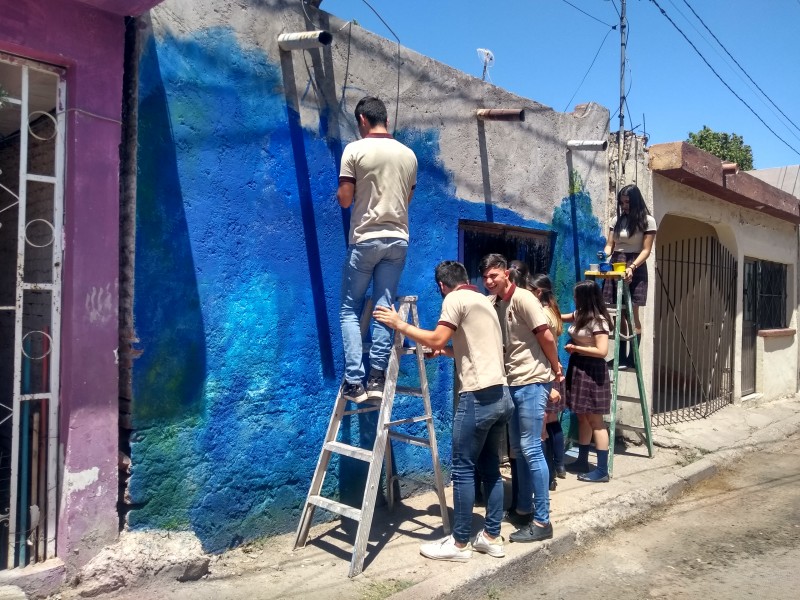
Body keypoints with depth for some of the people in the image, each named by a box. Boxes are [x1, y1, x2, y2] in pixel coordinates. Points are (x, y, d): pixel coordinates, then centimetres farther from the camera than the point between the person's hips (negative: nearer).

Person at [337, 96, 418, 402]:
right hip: (398, 239, 4)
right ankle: (377, 377, 5)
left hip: (365, 239, -4)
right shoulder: (408, 154, 10)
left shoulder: (355, 149, -5)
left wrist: (341, 193, 14)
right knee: (384, 308, 6)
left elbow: (344, 199, -7)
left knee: (350, 310, 6)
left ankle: (354, 381, 0)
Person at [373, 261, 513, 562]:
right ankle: (492, 537, 22)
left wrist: (400, 325, -4)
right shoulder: (483, 300, 21)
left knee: (463, 470, 0)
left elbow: (436, 339, -14)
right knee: (490, 468, 15)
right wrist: (446, 351, 35)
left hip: (478, 397, -9)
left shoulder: (455, 299, -5)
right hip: (501, 395, 9)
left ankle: (460, 543, 9)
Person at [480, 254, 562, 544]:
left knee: (531, 449, -6)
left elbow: (546, 336, -14)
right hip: (513, 383, 8)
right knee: (518, 449, 15)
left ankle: (542, 521, 3)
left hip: (532, 383, -8)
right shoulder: (493, 303, 10)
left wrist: (555, 369, -2)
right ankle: (524, 509, 27)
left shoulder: (523, 298, -14)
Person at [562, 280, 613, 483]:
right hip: (578, 369, 9)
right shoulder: (580, 315, 8)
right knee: (582, 417, 15)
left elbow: (602, 351, -24)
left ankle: (602, 470, 3)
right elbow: (560, 318, 27)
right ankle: (582, 461, 26)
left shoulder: (598, 321, -18)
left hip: (591, 371, -9)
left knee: (595, 420, -4)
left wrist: (574, 348, -15)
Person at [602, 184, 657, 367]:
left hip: (635, 268, -4)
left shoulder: (647, 221, 0)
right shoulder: (616, 220, 13)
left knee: (632, 313, -6)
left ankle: (632, 357, -4)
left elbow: (646, 250, -7)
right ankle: (621, 356, 9)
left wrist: (632, 267, -21)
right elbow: (609, 245, 11)